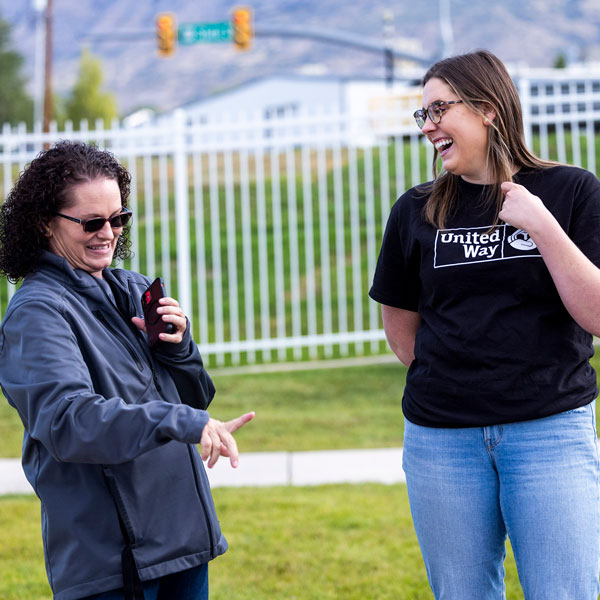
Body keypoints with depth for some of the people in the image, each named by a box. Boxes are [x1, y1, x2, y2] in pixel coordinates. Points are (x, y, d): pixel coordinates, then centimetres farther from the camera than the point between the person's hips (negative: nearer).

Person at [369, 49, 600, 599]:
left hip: (550, 430, -2)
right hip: (441, 439, 3)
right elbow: (400, 320, 17)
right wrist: (443, 384, 10)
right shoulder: (417, 212, 6)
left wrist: (541, 226, -15)